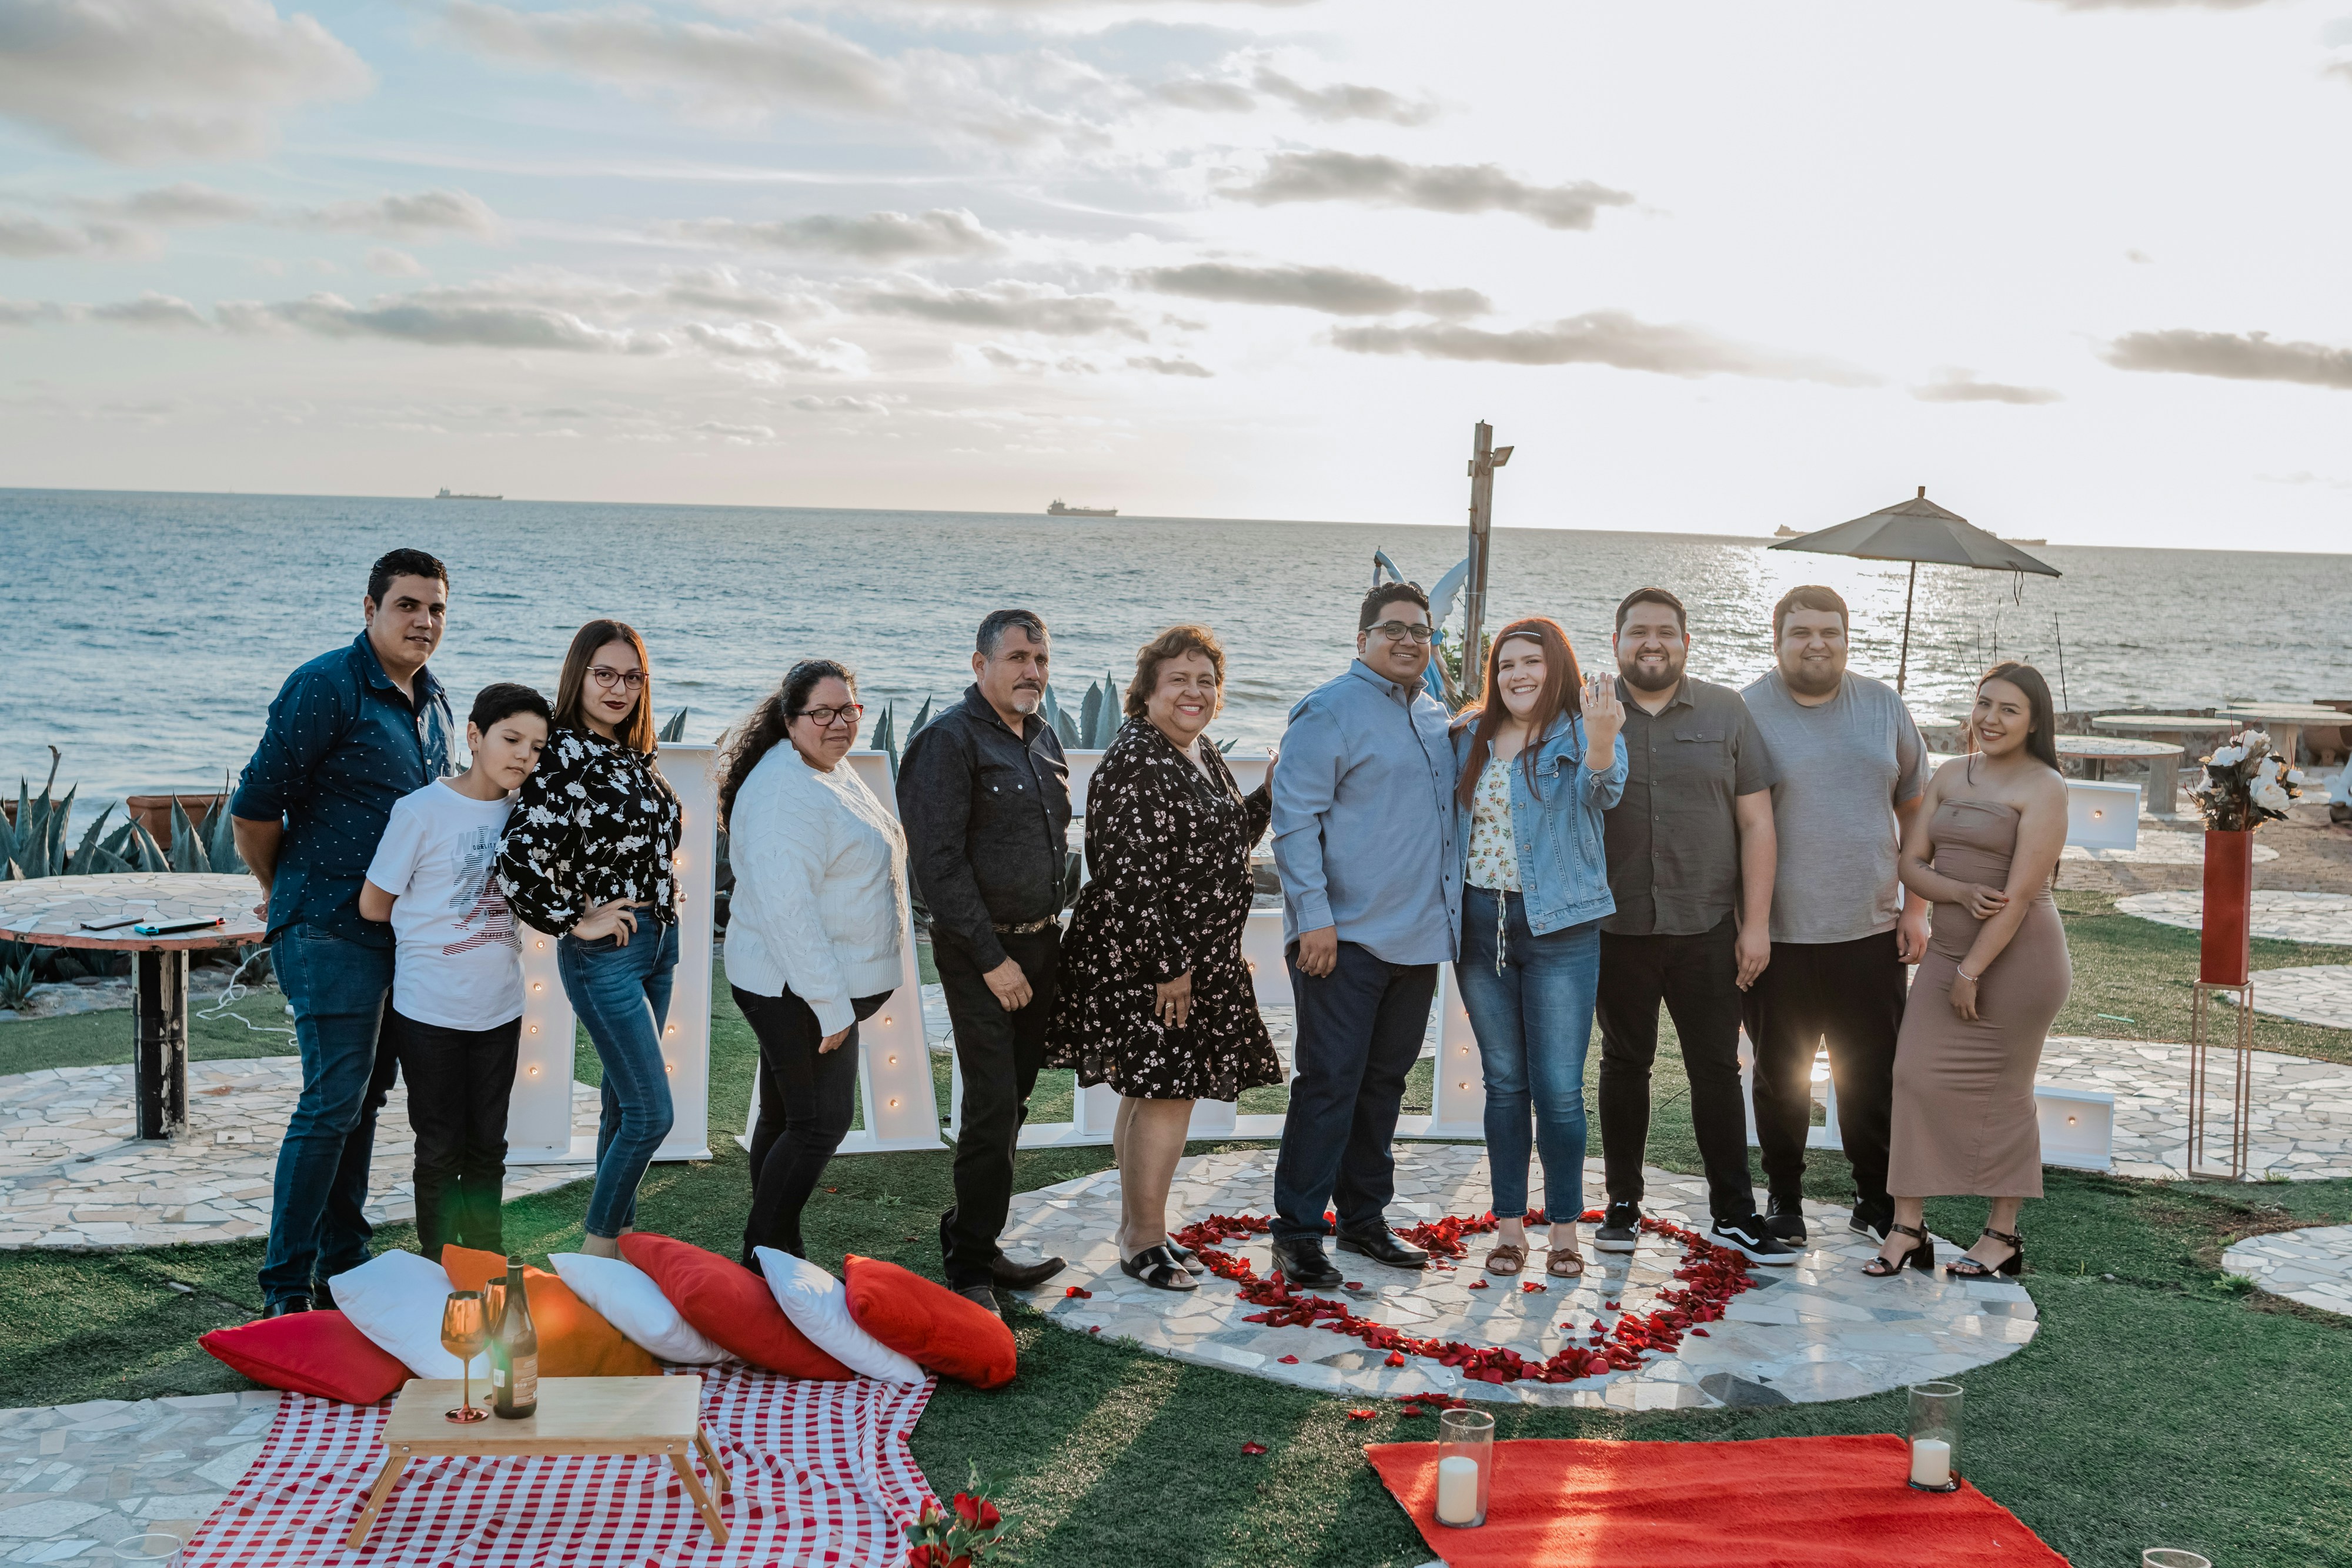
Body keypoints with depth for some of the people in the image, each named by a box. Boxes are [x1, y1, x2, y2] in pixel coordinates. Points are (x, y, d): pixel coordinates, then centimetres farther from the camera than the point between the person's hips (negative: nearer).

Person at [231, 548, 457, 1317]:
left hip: (400, 927, 8)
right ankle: (285, 1285, 2)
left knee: (367, 1091, 14)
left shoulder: (433, 701, 12)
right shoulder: (327, 687, -14)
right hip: (330, 928, -8)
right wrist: (283, 889, 3)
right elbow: (253, 809, -12)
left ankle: (343, 1261, 25)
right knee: (333, 1100, -8)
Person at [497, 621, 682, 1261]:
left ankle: (615, 1233, 27)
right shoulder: (564, 757, -17)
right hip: (605, 953, -8)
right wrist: (576, 922, -16)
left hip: (658, 943, 8)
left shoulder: (633, 755, 9)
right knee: (652, 1113, -7)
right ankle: (595, 1248, 9)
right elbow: (519, 859, -26)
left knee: (623, 1099, 16)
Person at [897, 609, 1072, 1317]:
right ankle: (969, 1266, 3)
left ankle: (971, 1240, 22)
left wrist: (1050, 933, 16)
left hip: (1041, 944, 8)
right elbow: (939, 861, -17)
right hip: (981, 952, -8)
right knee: (993, 1108, -8)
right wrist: (992, 959, -17)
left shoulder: (1044, 737, 14)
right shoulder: (948, 741, -12)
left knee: (1011, 1102, 11)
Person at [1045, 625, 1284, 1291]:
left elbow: (1226, 841, 22)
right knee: (1166, 1093, -7)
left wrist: (1269, 793, 8)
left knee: (1149, 1092, 15)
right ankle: (1145, 1240, 4)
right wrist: (1166, 964, -20)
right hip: (1144, 960, -9)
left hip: (1193, 960, 9)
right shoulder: (1135, 762, -17)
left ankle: (1138, 1228, 24)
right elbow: (1127, 876, -21)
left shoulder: (1203, 754, 12)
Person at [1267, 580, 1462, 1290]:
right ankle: (1297, 1232, 2)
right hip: (1346, 938, -7)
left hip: (1418, 937, 7)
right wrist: (1313, 915, -19)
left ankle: (1364, 1216, 26)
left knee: (1385, 1081, 14)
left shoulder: (1435, 717, 16)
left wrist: (1447, 918, 19)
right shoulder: (1329, 712, -8)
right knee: (1330, 1083, -6)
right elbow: (1295, 819, -13)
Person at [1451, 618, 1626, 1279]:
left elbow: (1603, 792, -27)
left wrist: (1600, 741, -47)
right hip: (1480, 922, 4)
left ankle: (1564, 1229, 12)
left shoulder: (1582, 732, -5)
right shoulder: (1471, 738, 9)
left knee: (1559, 1088, -2)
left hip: (1559, 927, -4)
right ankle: (1509, 1224, 19)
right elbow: (1447, 821, 20)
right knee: (1504, 1082, 11)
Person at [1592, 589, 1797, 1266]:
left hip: (1707, 928, 0)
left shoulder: (1725, 713, 4)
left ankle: (1734, 1212, 14)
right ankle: (1622, 1205, 22)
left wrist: (1755, 923, -2)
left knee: (1717, 1068, 5)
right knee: (1625, 1063, 11)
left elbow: (1756, 823, 4)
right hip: (1616, 927, 0)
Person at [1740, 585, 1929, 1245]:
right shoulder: (1746, 714, -5)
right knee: (1782, 1078, 10)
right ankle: (1783, 1200, 25)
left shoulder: (1883, 707, 6)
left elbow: (1915, 810, 12)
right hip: (1780, 936, -3)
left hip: (1872, 932, 3)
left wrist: (1916, 907, 6)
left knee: (1874, 1078, 10)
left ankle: (1877, 1202, 26)